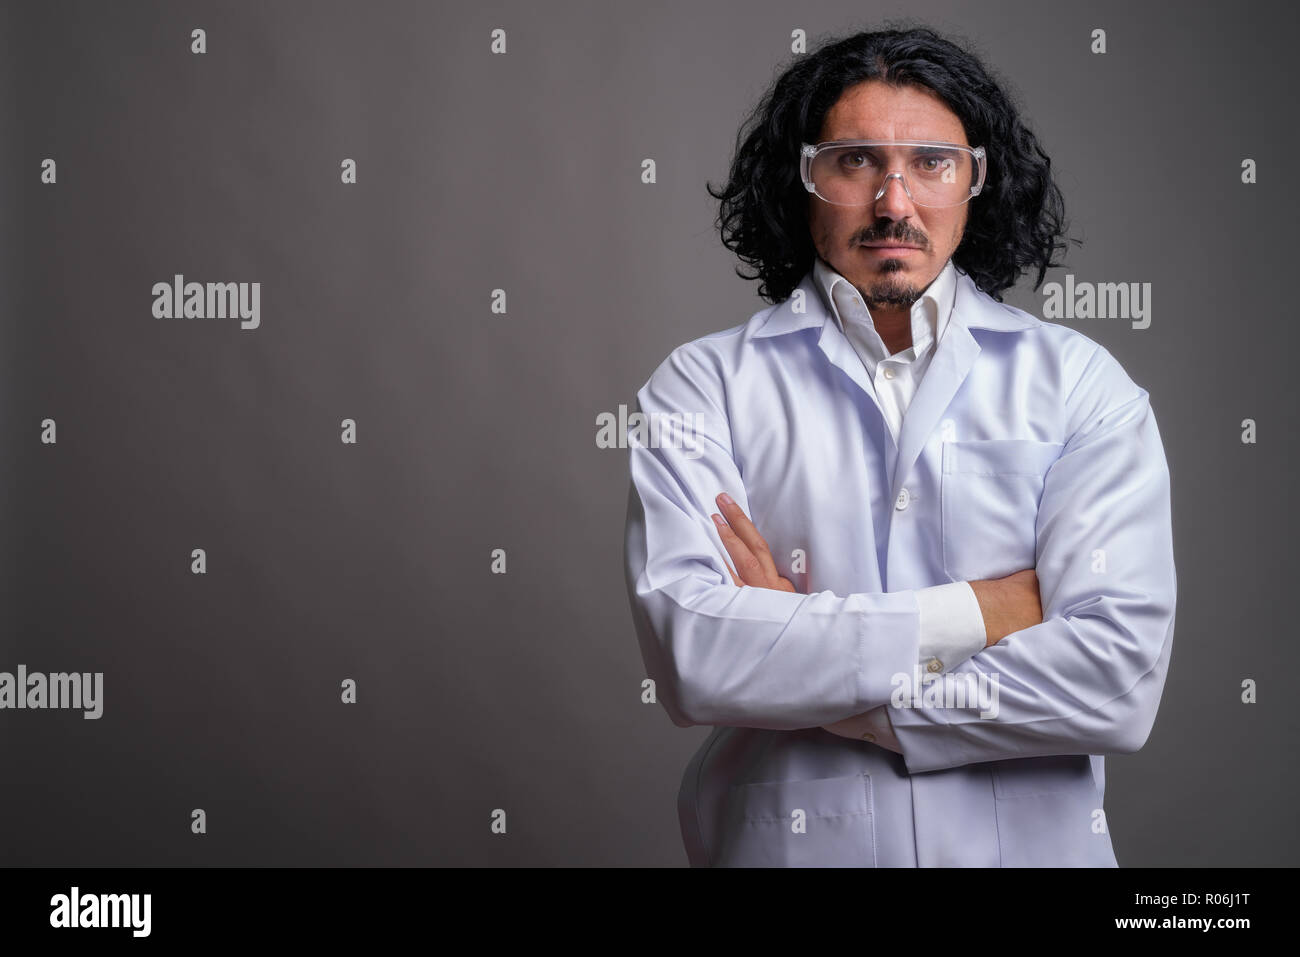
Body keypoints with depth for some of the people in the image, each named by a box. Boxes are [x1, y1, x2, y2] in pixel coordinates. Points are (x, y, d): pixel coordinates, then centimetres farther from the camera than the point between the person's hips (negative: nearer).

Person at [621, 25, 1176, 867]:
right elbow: (690, 656, -18)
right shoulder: (705, 386, -5)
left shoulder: (1080, 385, -4)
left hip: (1029, 841, 1)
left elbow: (1119, 682, -15)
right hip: (786, 839, 0)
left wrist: (798, 666, -15)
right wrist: (973, 614, -15)